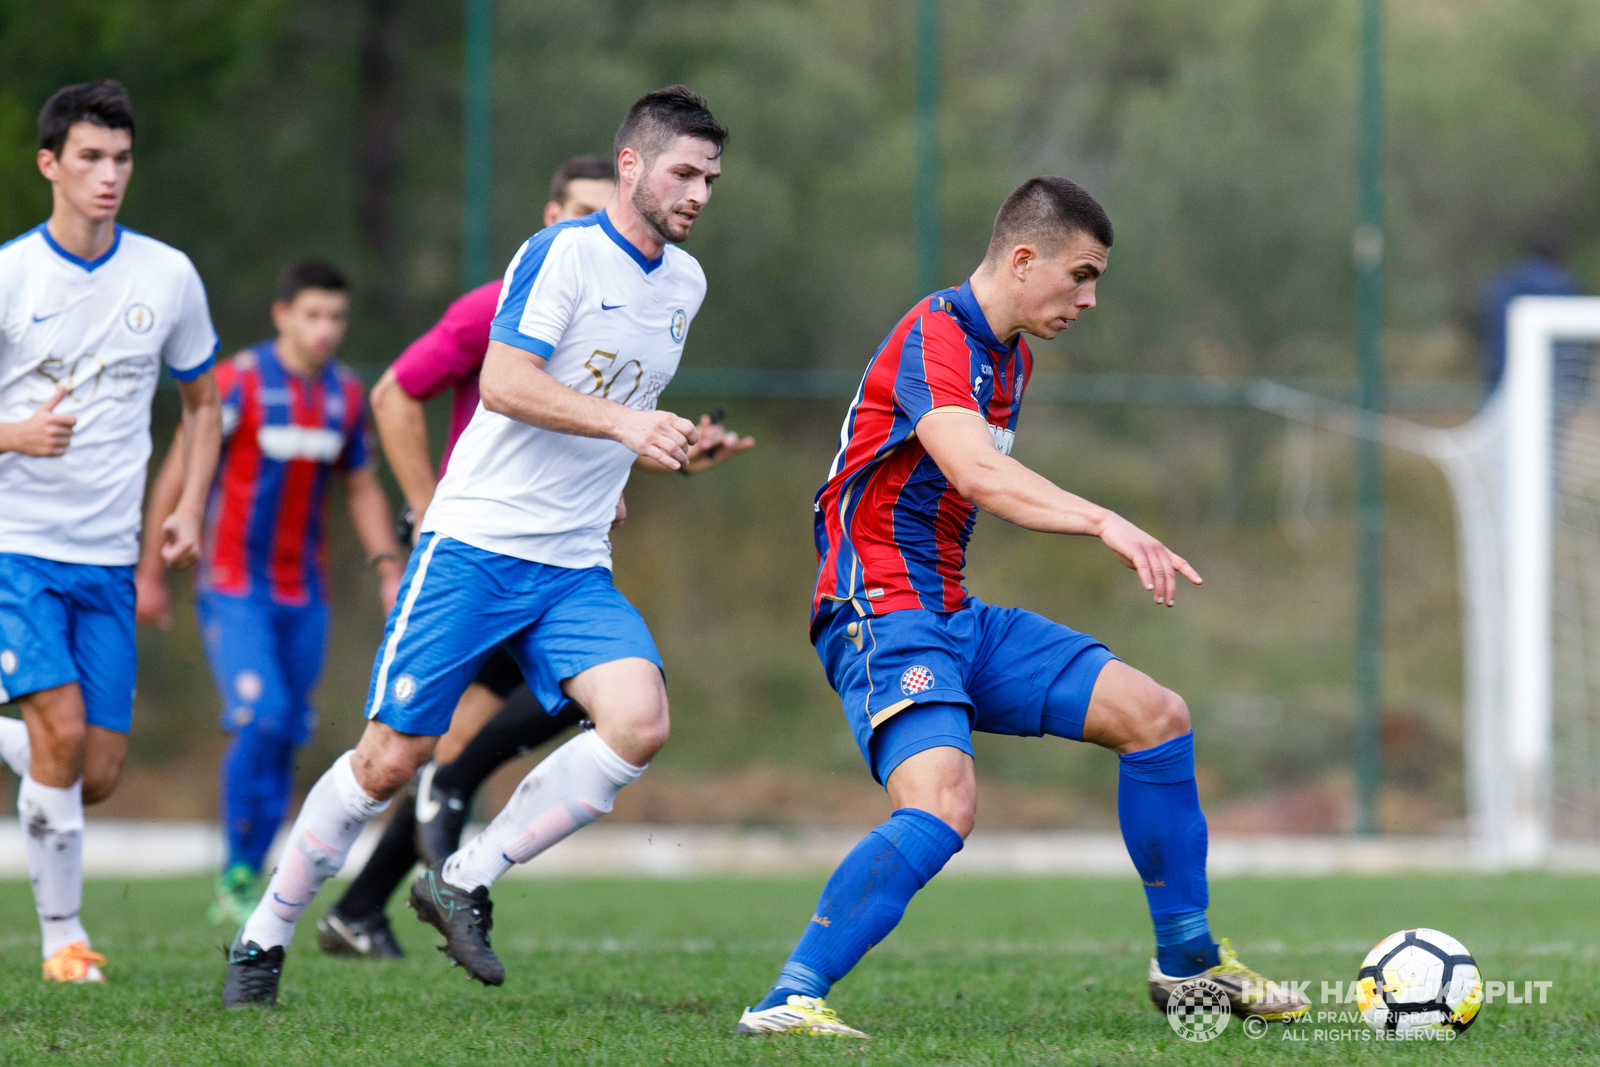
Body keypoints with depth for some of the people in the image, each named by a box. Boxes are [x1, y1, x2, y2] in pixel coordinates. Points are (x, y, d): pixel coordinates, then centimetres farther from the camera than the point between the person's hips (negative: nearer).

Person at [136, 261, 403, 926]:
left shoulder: (346, 394, 5)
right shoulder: (237, 383, -11)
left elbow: (361, 490, 16)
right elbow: (178, 475, -6)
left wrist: (389, 570, 3)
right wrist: (149, 574, -5)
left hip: (304, 595, 5)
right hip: (234, 589, -5)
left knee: (286, 740, 5)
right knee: (261, 717, -21)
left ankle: (246, 886, 17)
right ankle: (236, 874, -8)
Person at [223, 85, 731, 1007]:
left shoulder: (685, 283, 14)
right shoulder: (562, 254, -9)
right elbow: (503, 383, -21)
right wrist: (623, 423, -28)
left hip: (577, 568, 6)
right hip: (476, 545, -6)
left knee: (641, 723, -19)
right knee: (393, 758, -4)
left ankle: (465, 882, -5)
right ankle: (265, 938, 14)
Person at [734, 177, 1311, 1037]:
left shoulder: (1010, 357, 15)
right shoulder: (934, 340, -18)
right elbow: (975, 473, -35)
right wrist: (1106, 523, -46)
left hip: (954, 615, 10)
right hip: (882, 613, -10)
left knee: (1155, 715, 7)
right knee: (944, 807, -31)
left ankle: (1185, 963, 18)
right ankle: (787, 1001, -30)